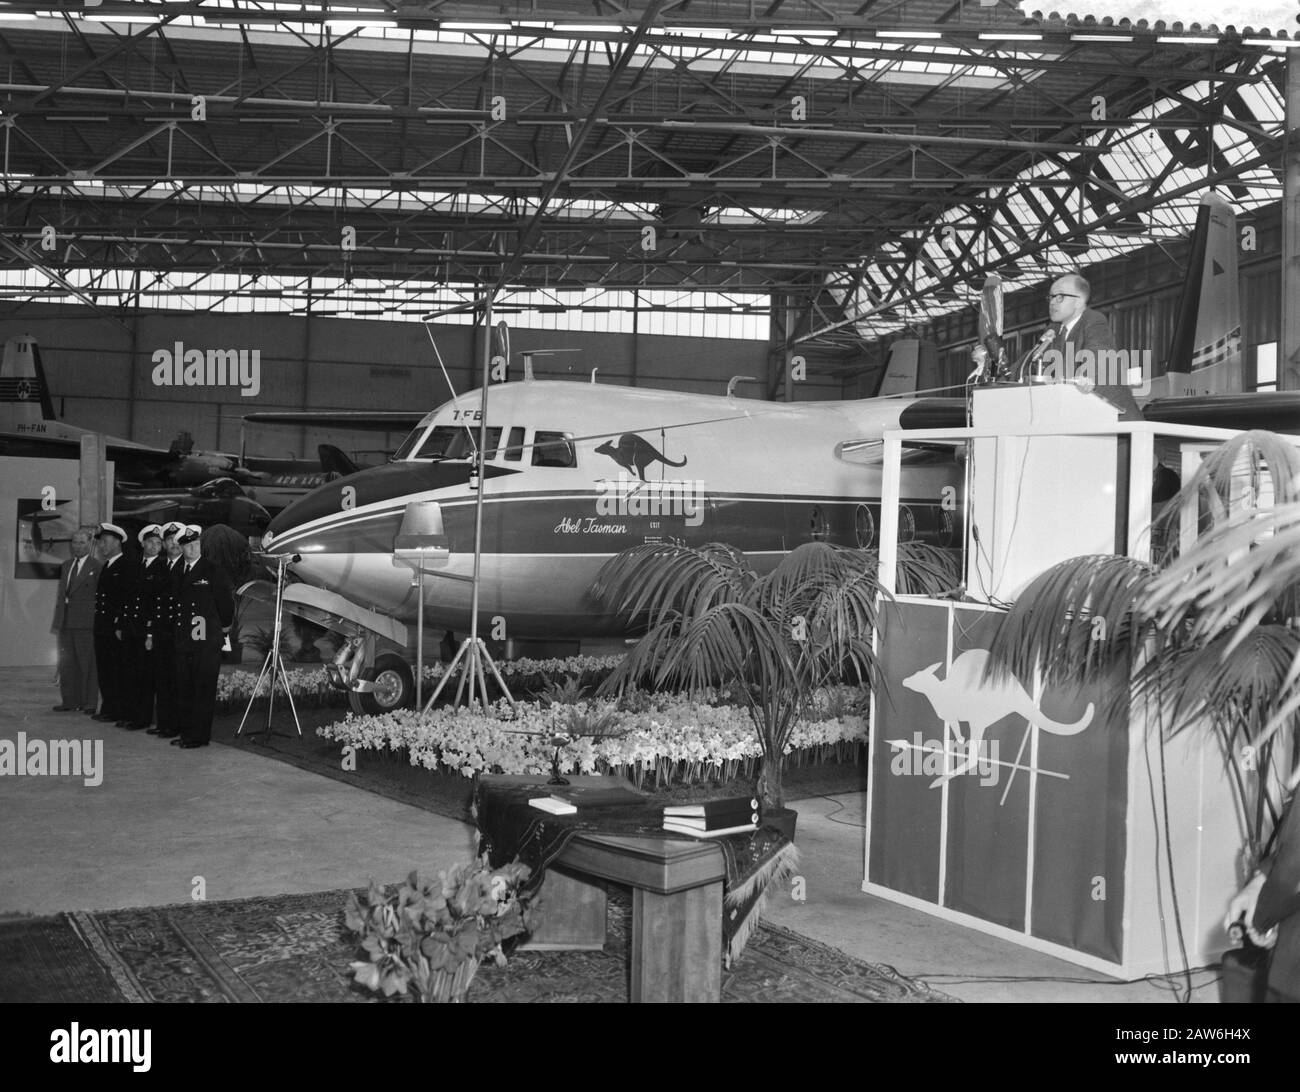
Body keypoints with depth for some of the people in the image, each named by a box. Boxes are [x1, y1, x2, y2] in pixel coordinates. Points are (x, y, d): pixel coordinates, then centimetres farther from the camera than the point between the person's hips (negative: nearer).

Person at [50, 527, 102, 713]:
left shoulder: (96, 566, -4)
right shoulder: (66, 565, 17)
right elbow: (61, 594, 18)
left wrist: (97, 621, -14)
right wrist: (57, 622, 13)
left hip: (85, 622, -7)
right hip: (66, 621, 7)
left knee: (87, 663, -4)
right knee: (66, 662, 9)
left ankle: (88, 703, 0)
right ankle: (69, 701, 16)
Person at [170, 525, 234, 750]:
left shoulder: (213, 572, -2)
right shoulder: (178, 574, 16)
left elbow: (226, 602, -1)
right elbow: (175, 604, 21)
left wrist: (224, 628, 6)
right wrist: (175, 634, 16)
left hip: (206, 641, -6)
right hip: (182, 642, 6)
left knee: (203, 689, -5)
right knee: (184, 690, 8)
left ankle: (200, 735, 0)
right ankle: (185, 732, 16)